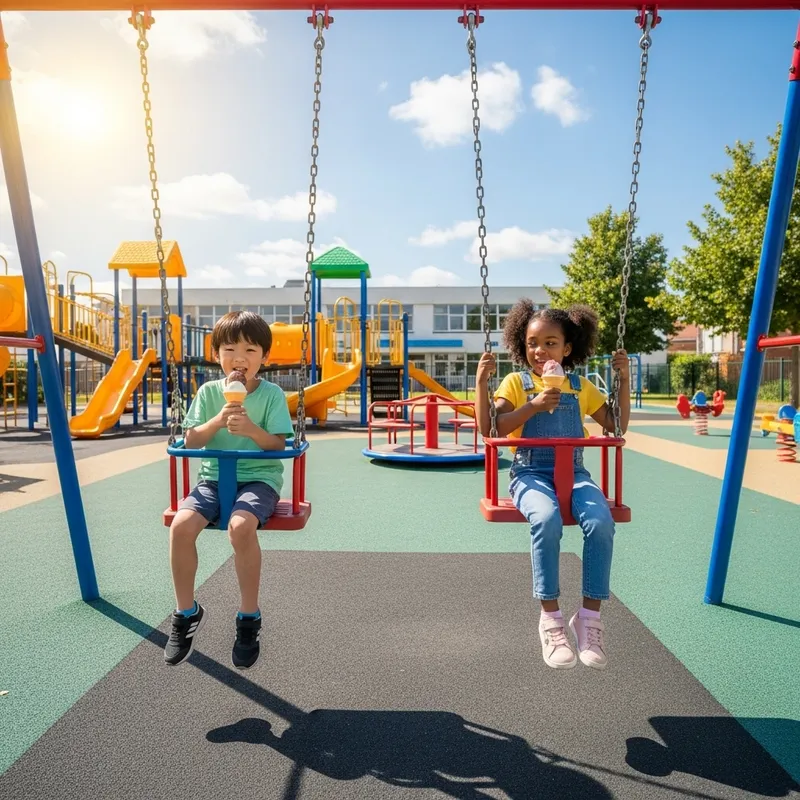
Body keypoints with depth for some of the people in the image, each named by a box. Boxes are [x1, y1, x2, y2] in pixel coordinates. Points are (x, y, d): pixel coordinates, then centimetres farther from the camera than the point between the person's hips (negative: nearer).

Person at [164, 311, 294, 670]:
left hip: (259, 477, -3)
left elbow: (278, 445, -7)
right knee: (181, 525, -25)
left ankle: (249, 617, -11)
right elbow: (190, 441, 0)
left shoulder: (272, 393, -2)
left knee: (241, 525, -34)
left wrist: (251, 428, -25)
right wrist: (218, 420, -17)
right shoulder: (208, 392, 5)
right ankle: (187, 612, 1)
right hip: (214, 477, 3)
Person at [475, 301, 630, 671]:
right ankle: (550, 617, -19)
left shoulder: (581, 386, 15)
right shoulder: (516, 382, 7)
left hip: (573, 472, 3)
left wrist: (624, 380, 9)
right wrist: (482, 382, -14)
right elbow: (489, 428, -4)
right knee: (546, 519, -36)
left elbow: (617, 425, 14)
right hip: (530, 473, -2)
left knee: (600, 521, -30)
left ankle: (590, 616, -13)